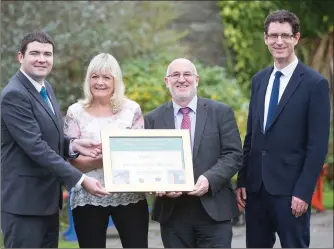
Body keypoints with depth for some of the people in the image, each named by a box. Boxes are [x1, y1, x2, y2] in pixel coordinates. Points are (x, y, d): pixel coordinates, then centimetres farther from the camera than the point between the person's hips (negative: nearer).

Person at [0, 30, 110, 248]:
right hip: (24, 202, -9)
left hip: (48, 199, 9)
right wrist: (80, 180, -24)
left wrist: (73, 144, -3)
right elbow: (35, 147, -23)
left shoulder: (46, 88, 12)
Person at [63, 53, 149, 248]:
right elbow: (74, 160, -2)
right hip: (88, 198, 0)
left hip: (130, 195, 0)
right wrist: (100, 160, -21)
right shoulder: (76, 112, 4)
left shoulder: (132, 109, 6)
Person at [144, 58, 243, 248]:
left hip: (214, 209, -1)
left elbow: (234, 155, -1)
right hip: (172, 212, 2)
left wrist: (209, 179, -17)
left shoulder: (221, 112, 5)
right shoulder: (154, 119, 10)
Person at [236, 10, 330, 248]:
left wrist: (304, 192, -15)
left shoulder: (315, 83, -7)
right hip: (256, 186, 6)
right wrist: (242, 180, 8)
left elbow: (318, 145, -10)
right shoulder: (259, 80, 12)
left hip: (290, 188, -5)